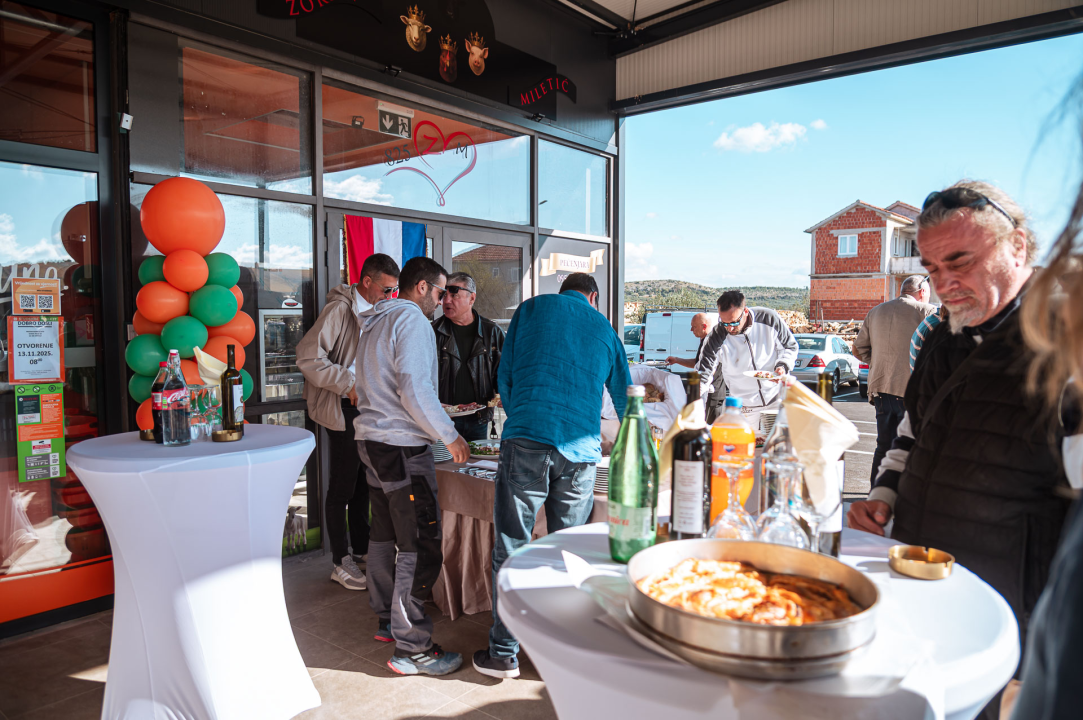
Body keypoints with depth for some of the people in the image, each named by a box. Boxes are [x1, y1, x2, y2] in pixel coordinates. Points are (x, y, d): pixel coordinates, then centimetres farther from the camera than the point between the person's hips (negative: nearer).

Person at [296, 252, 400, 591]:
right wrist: (349, 386, -19)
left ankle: (362, 552, 25)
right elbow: (308, 357, -19)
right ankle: (341, 562, 12)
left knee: (363, 483, 14)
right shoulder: (340, 309, -13)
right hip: (345, 410, -8)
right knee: (343, 487, 1)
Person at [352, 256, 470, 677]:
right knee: (420, 546, -7)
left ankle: (388, 620, 31)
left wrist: (438, 420, 26)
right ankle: (412, 648, -3)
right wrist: (449, 437, -13)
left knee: (385, 534, 18)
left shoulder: (375, 322, 18)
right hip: (401, 447, -11)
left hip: (373, 439, 11)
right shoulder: (412, 320, -13)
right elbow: (414, 390, -21)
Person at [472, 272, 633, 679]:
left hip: (526, 439, -2)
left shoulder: (532, 308, 15)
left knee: (511, 547, 5)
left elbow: (505, 374, 14)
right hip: (581, 449, 2)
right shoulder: (604, 328, 20)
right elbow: (624, 395, 30)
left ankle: (504, 654, 13)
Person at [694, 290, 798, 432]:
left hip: (776, 398, 1)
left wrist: (783, 366, -16)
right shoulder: (717, 337, -16)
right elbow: (703, 374, -13)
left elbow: (790, 346, 4)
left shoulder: (768, 318, -14)